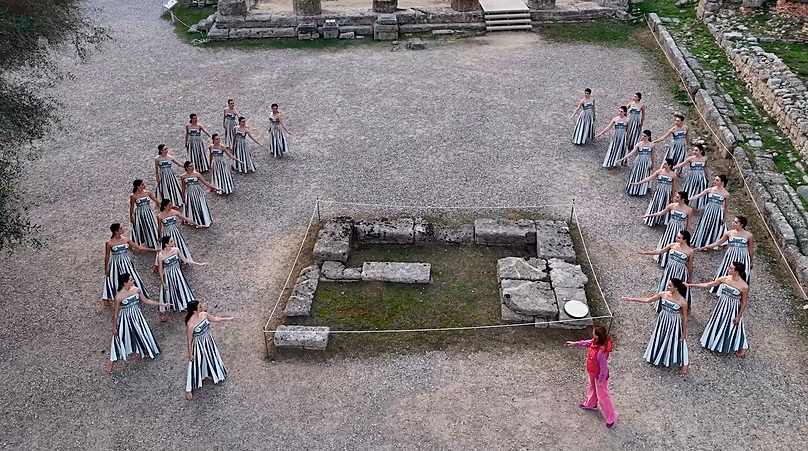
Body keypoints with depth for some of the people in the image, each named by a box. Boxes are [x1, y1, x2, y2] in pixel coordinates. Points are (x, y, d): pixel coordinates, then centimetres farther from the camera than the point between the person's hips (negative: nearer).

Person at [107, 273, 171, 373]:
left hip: (136, 316, 5)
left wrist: (161, 304, 3)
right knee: (119, 338, 8)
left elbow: (146, 301, 2)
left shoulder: (136, 290, -12)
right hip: (125, 319, -5)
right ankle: (111, 361, 28)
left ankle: (141, 351, 51)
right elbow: (115, 313, -14)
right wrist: (114, 327, -7)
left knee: (141, 333, 21)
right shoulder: (119, 296, -26)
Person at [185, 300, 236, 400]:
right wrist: (190, 354, -12)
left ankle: (207, 374, 58)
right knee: (196, 365, 9)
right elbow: (189, 340, -21)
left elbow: (215, 319, 6)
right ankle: (189, 389, 29)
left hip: (208, 342, 7)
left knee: (210, 357, 28)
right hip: (198, 346, -6)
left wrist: (228, 319, 4)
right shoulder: (190, 324, -34)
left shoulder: (204, 314, -15)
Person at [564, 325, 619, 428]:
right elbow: (588, 343, 6)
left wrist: (600, 380, -17)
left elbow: (604, 368, -30)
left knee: (602, 397, 12)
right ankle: (590, 404, 61)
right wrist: (575, 343, 8)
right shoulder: (595, 341, -19)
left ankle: (611, 417, 33)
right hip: (592, 373, 8)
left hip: (600, 377, -8)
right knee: (592, 389, 34)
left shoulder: (601, 352, -43)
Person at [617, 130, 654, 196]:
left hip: (647, 163, 1)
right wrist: (622, 159, -23)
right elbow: (631, 153, -14)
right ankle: (633, 190, 18)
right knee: (636, 176, 6)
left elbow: (652, 155, 8)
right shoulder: (639, 144, -9)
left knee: (645, 177, 8)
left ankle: (642, 191, 21)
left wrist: (652, 163, 19)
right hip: (639, 162, -1)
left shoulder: (651, 145, -5)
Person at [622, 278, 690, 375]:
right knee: (660, 340, 23)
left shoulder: (682, 302, -27)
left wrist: (684, 333, -7)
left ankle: (685, 364, 36)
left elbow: (685, 318, -14)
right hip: (663, 322, 5)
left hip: (674, 325, -5)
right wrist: (631, 299, -8)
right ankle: (659, 358, 52)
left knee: (675, 343, 11)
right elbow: (647, 300, -5)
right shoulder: (663, 294, -14)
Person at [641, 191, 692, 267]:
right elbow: (660, 213, 0)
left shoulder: (689, 210, -16)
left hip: (680, 231, -3)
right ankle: (664, 260, 37)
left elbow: (688, 223, -4)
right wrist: (648, 215, -3)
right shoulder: (672, 205, -10)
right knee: (666, 244, 16)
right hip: (670, 228, 3)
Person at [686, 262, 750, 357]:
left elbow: (743, 302, -12)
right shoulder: (724, 279, -13)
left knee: (732, 328, 12)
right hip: (721, 306, 4)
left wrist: (739, 316, -8)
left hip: (733, 310, -4)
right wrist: (690, 285, -7)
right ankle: (715, 342, 47)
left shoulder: (744, 287, -25)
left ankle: (742, 347, 39)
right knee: (717, 324, 21)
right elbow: (707, 285, -5)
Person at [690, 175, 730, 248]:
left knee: (715, 229, 8)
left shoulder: (726, 194, -9)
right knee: (704, 227, 10)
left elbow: (726, 206, 3)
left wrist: (724, 217, 6)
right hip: (708, 211, 2)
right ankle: (701, 244, 26)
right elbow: (698, 196, -7)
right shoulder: (710, 190, -5)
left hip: (718, 213, -2)